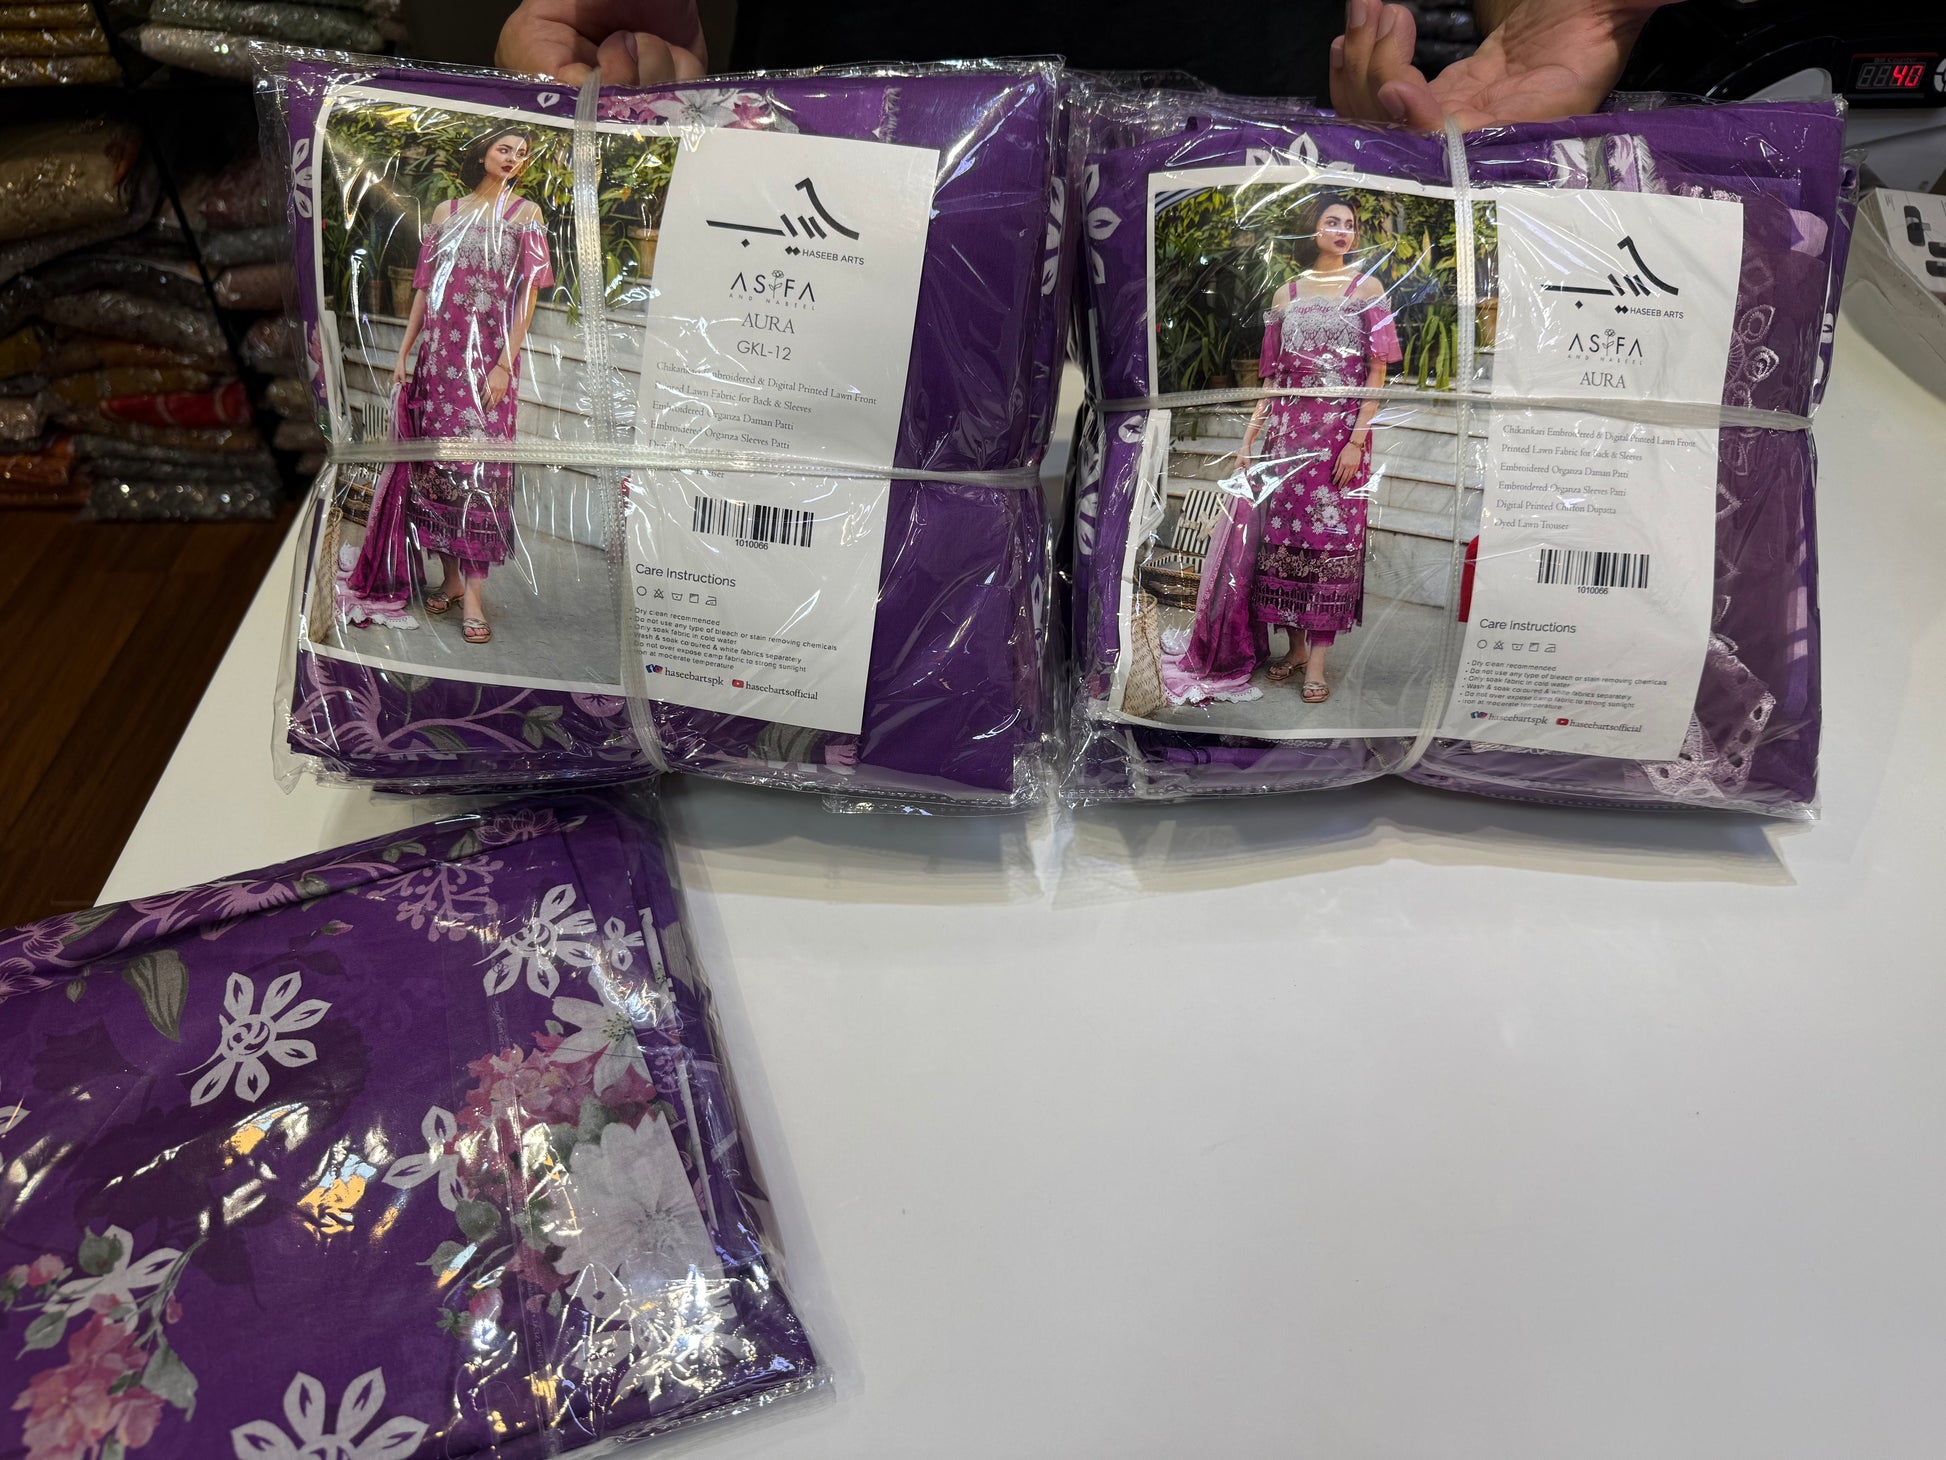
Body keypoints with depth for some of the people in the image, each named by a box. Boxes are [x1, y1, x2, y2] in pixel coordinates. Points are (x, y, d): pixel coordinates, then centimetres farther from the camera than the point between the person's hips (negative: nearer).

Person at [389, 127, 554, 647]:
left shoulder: (524, 213, 5)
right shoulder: (446, 213, 15)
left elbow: (528, 294, -2)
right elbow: (425, 289, 15)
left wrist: (504, 364, -11)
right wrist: (404, 353, 8)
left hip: (489, 356, -4)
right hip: (438, 352, 4)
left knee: (480, 467, -9)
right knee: (435, 463, 5)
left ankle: (473, 594, -10)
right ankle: (450, 576, 16)